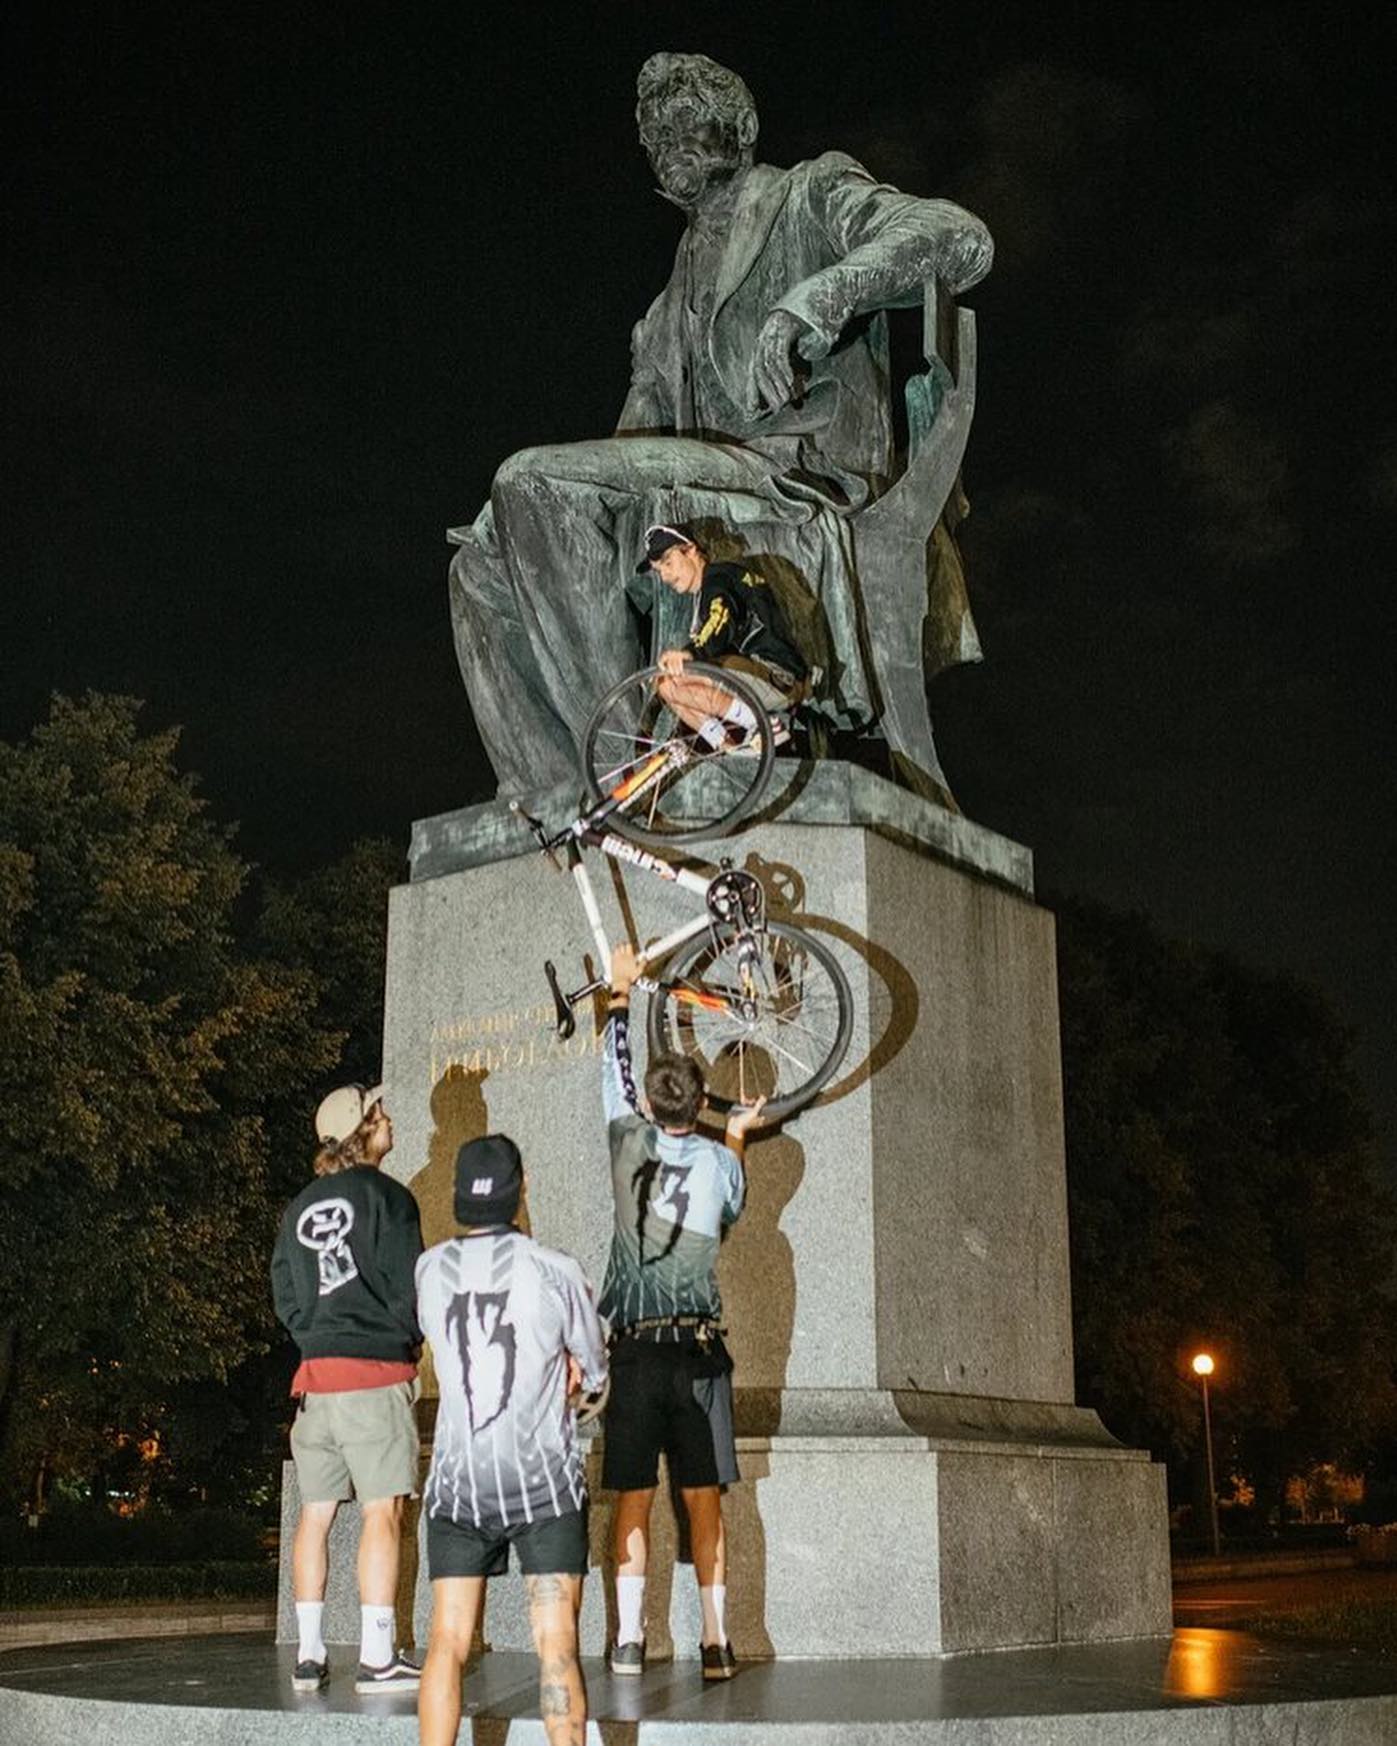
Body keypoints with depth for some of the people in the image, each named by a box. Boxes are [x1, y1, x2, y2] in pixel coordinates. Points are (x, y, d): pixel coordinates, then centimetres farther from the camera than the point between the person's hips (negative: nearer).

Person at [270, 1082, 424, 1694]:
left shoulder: (299, 1207, 13)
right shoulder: (385, 1196, -6)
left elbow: (285, 1296, 16)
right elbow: (408, 1285, -8)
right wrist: (409, 1340, 9)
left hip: (316, 1374, 6)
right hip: (377, 1372, -6)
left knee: (315, 1513, 9)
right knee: (382, 1513, -5)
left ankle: (309, 1655, 12)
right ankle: (377, 1658, -6)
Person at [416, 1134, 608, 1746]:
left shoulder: (429, 1270, 2)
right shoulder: (555, 1270, -6)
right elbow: (591, 1374, 7)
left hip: (457, 1483, 2)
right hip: (544, 1482, -2)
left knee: (447, 1643, 6)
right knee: (557, 1647, -2)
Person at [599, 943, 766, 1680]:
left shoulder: (629, 1143, -1)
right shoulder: (718, 1162, -1)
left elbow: (613, 1069, 15)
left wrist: (620, 991, 29)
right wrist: (736, 1136, 37)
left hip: (636, 1349, 0)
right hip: (699, 1349, 0)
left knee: (632, 1500, 6)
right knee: (704, 1501, 4)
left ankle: (628, 1639, 5)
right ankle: (716, 1642, 5)